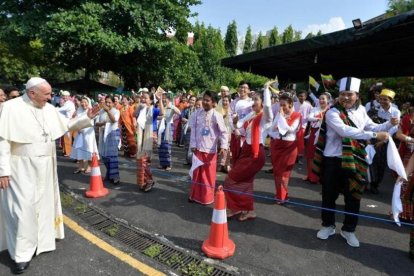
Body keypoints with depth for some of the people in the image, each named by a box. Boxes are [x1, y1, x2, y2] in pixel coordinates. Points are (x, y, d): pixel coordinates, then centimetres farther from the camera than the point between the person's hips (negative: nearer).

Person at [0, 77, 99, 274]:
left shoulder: (49, 109, 4)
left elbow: (68, 125, 12)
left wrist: (87, 117, -3)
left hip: (45, 167, 6)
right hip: (22, 168, -5)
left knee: (43, 204, 15)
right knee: (24, 207, -2)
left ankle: (41, 241, 33)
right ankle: (22, 254, 12)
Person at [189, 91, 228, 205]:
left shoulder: (216, 115, -9)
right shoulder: (197, 113, -1)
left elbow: (223, 132, -6)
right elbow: (193, 129, 2)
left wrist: (223, 146, -16)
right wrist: (193, 145, -2)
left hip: (210, 149, -3)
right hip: (198, 148, 3)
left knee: (209, 174, 7)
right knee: (197, 172, 13)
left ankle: (207, 197, 23)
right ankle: (195, 195, 28)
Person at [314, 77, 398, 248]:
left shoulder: (360, 111, 4)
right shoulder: (332, 113, -14)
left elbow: (372, 127, 17)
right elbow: (345, 131, -29)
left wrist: (390, 124, -1)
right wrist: (374, 135, -31)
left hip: (353, 162, 4)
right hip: (332, 161, -4)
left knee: (353, 197, 14)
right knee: (329, 196, 10)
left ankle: (348, 230, 33)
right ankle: (328, 225, 32)